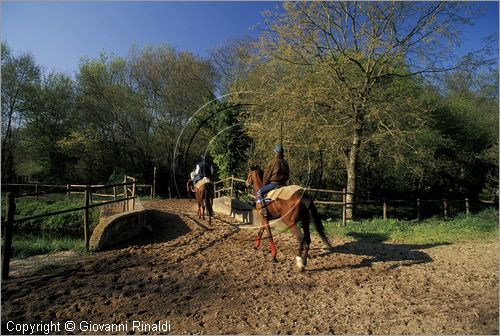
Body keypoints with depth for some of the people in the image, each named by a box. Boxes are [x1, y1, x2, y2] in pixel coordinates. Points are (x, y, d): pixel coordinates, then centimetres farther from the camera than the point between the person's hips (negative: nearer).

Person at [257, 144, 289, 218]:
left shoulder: (272, 162, -11)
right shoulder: (285, 163, 10)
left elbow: (267, 175, -6)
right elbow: (287, 175, 16)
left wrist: (264, 185, 7)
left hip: (273, 183, -8)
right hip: (283, 184, 8)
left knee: (259, 192, -4)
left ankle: (264, 211, -16)